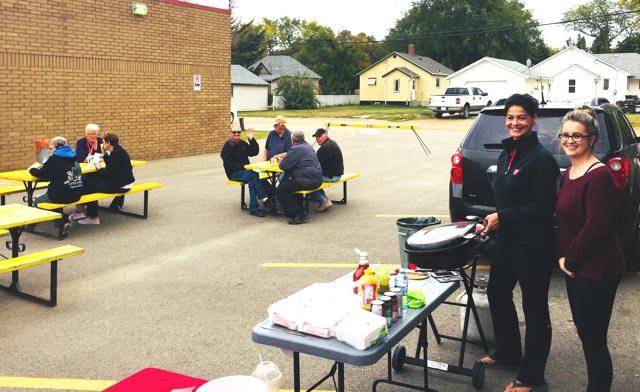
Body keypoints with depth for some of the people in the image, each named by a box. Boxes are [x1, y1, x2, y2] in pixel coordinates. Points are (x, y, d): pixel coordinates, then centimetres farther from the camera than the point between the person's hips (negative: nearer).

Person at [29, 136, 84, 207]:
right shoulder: (72, 156, 9)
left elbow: (42, 174, -8)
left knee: (37, 202, 16)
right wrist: (39, 168, 20)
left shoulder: (55, 158, -12)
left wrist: (33, 169, 12)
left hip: (62, 196, -7)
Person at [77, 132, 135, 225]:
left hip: (121, 185, -10)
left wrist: (99, 170, -3)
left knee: (91, 186, -5)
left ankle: (92, 217, 4)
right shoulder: (118, 151, 10)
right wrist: (105, 153, 9)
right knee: (93, 180, 20)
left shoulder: (117, 153, -20)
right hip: (121, 180, 10)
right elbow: (110, 167, 17)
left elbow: (110, 173, -20)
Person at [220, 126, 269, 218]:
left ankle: (253, 208, -28)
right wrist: (243, 167, -17)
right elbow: (228, 164, -10)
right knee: (254, 175, -31)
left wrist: (251, 140, -4)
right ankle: (264, 198, -30)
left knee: (252, 182, -27)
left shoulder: (243, 144, 15)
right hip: (234, 173, -5)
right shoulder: (227, 147, -3)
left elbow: (254, 152, 7)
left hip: (245, 171, 5)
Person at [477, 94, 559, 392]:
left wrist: (503, 217, -18)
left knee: (534, 306, 4)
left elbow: (543, 206, -18)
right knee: (497, 293, 19)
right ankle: (507, 353, 40)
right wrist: (493, 221, 11)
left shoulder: (541, 158, -15)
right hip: (506, 239, 9)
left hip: (533, 244, -9)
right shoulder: (506, 154, 9)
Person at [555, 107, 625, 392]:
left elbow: (596, 226, -22)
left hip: (597, 271, -9)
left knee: (594, 339, 1)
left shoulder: (599, 176, -18)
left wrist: (571, 261, -12)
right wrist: (563, 257, 7)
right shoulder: (569, 173, 10)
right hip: (576, 268, 9)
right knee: (585, 334, 19)